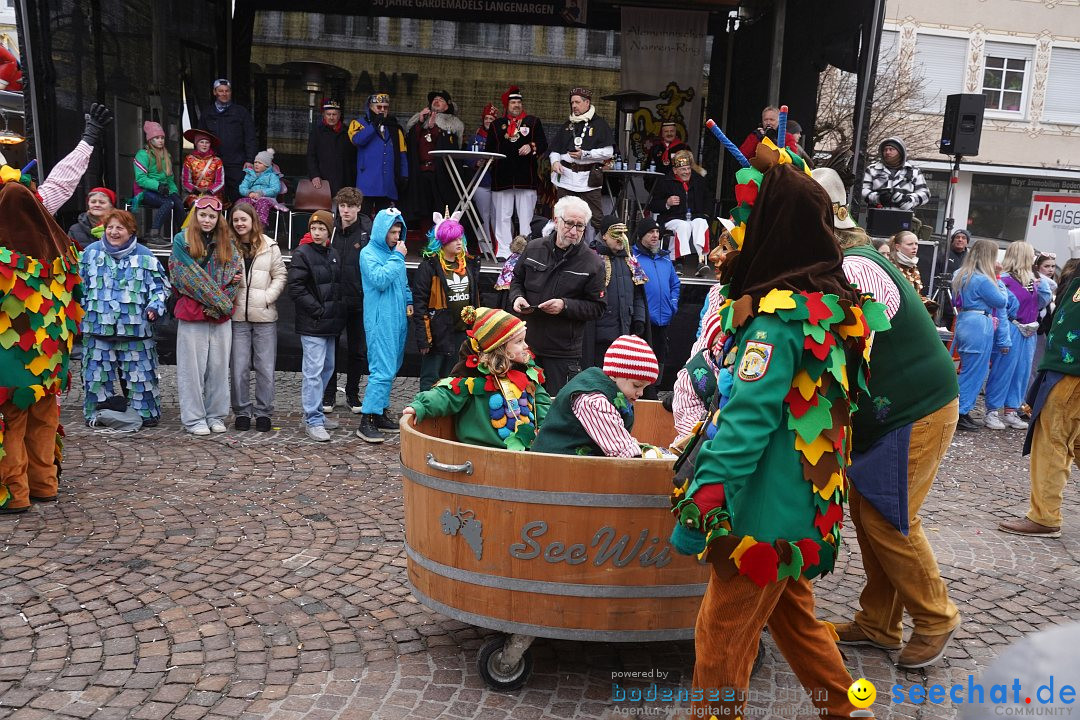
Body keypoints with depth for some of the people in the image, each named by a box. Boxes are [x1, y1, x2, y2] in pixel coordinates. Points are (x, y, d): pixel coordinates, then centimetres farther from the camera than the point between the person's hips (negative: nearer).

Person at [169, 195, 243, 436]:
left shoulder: (227, 242, 11)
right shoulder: (182, 240, 0)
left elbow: (236, 271, 14)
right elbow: (185, 276, -7)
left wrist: (234, 279, -8)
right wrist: (216, 296, -11)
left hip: (221, 313, 4)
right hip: (192, 312, -3)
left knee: (219, 366, 8)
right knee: (193, 367, 1)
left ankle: (216, 415, 19)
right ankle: (194, 418, 10)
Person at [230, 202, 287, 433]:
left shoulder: (269, 247, 2)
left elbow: (280, 275, 4)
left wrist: (267, 297, -7)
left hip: (265, 316, 0)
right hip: (238, 316, 0)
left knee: (265, 367, 5)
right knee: (239, 367, 5)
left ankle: (263, 412, 16)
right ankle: (242, 411, 17)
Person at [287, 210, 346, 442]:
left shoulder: (333, 255, 14)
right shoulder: (302, 254, -8)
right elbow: (296, 288, -14)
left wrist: (337, 312, 8)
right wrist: (318, 310, -16)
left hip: (330, 323, 8)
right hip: (311, 325, -8)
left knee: (327, 368, 14)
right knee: (314, 371, -8)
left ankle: (314, 412, 26)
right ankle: (313, 421, -4)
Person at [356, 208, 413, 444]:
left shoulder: (394, 253, 15)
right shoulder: (369, 253, -6)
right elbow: (380, 280, -21)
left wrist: (409, 301, 11)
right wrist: (397, 257, -14)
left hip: (398, 319, 8)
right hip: (380, 321, -8)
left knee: (390, 369, 11)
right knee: (382, 370, -14)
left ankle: (381, 413, 20)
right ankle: (366, 421, -11)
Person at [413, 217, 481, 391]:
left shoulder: (469, 264, 10)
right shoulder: (429, 266, -9)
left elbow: (475, 297, 19)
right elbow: (419, 303, -11)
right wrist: (423, 337, -15)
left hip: (463, 332, 6)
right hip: (438, 334, -6)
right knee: (431, 380, 2)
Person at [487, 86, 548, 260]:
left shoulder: (533, 122, 13)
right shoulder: (497, 125, 17)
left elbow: (543, 144, 5)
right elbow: (490, 148, 16)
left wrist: (531, 146, -12)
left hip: (526, 177, -1)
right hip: (502, 178, 1)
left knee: (526, 217, -1)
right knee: (503, 216, 2)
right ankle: (502, 251, 5)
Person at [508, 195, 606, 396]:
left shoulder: (592, 263, -5)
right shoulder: (533, 249, 4)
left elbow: (597, 307, -4)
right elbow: (517, 280, 19)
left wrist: (565, 306, -18)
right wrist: (517, 297, -3)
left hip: (564, 354, -3)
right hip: (527, 344, 3)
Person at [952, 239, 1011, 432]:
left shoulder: (962, 275, 11)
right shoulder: (983, 280, -17)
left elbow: (956, 302, 20)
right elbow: (1000, 301, -7)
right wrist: (1000, 284, 8)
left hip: (964, 324, 9)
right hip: (979, 327, -9)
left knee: (968, 370, 15)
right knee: (974, 372, -1)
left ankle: (963, 411, 19)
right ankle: (960, 413, 3)